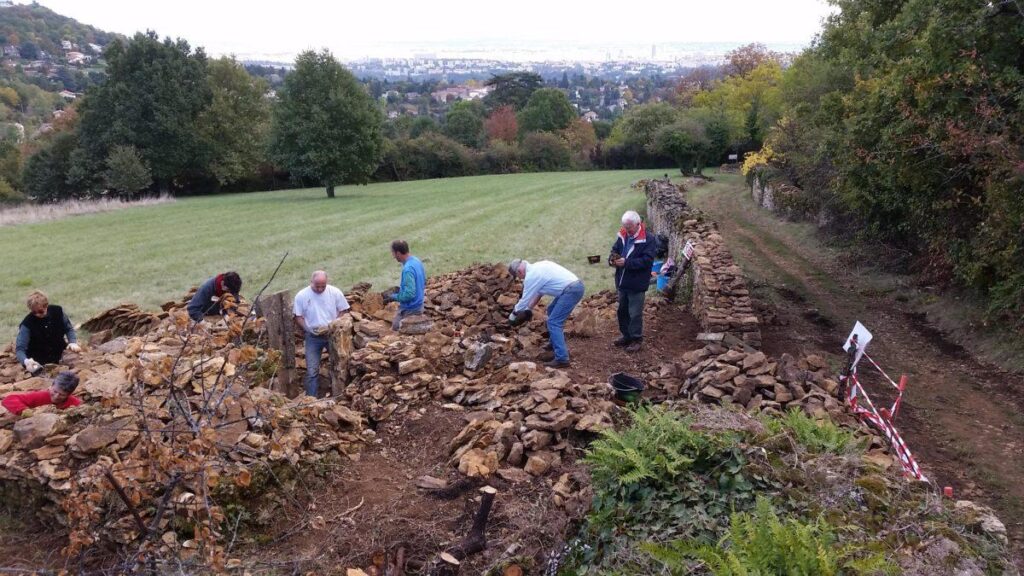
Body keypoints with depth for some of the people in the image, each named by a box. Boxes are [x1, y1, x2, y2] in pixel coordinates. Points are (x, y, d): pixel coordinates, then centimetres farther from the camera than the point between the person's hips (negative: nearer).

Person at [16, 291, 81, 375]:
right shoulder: (27, 324, -20)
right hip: (36, 362, -3)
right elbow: (19, 349, -19)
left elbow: (69, 329, 3)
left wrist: (73, 342, -17)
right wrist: (26, 361, -41)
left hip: (58, 357, 3)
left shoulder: (57, 311, -12)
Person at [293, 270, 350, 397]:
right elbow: (298, 316, -2)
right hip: (313, 337, -1)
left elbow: (343, 311, -2)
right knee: (312, 371, -1)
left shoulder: (335, 292, -9)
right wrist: (308, 329, -18)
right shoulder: (301, 295, -9)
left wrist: (331, 325, -15)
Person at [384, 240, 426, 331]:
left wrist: (394, 296, -15)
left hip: (410, 310, -9)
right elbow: (424, 282, 16)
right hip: (418, 306, 9)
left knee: (396, 331, 5)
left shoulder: (407, 269, -27)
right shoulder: (417, 261, 2)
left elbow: (409, 294, -30)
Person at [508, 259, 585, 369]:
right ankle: (556, 344, 34)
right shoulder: (537, 267, 18)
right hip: (576, 286, 10)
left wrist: (514, 314, 15)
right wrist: (529, 308, 34)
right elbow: (539, 291, 29)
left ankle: (562, 359, -12)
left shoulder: (531, 276, -11)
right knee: (552, 310, 27)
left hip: (571, 290, -10)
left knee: (553, 322, -8)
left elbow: (524, 300, -1)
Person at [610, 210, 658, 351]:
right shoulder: (623, 235, 3)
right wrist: (612, 259, -9)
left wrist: (626, 262, -28)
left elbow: (647, 260, -23)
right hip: (622, 282, 7)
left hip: (637, 284, -7)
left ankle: (636, 339, 15)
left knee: (635, 313, 1)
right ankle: (626, 336, 33)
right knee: (622, 311, 18)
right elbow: (615, 249, 14)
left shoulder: (648, 239, -17)